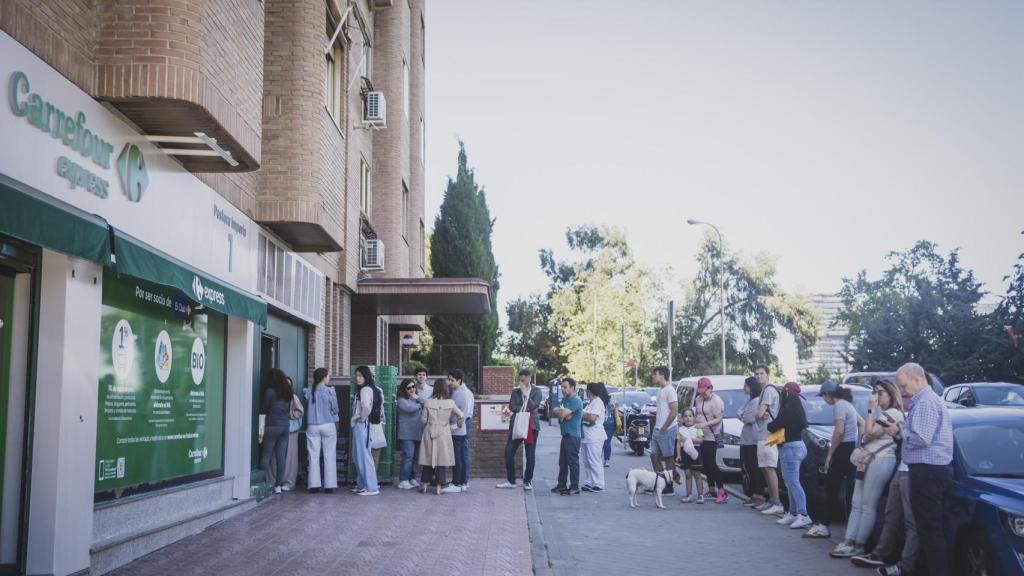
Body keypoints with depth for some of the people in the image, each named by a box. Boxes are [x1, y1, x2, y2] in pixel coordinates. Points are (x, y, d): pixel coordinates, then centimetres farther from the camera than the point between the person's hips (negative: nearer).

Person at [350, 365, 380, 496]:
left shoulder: (366, 389, -15)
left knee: (363, 456, -7)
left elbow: (366, 408, -30)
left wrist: (361, 419, -14)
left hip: (361, 426, -10)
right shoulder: (362, 389, 15)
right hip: (358, 426, 10)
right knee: (358, 457, 15)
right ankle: (362, 484, 23)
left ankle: (371, 488, -4)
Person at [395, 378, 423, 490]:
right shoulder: (401, 400, -3)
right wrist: (420, 404, -1)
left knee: (416, 457, 8)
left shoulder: (417, 398, 17)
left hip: (418, 433, 6)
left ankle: (412, 478, 17)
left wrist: (418, 399, -7)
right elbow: (410, 408, -19)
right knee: (408, 456, -11)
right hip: (407, 433, -6)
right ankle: (403, 481, -8)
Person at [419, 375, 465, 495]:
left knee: (428, 459, 11)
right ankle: (439, 487, 4)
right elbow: (462, 416, -3)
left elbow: (423, 420, -1)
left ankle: (425, 485, 17)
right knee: (441, 460, 4)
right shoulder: (450, 403, -5)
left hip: (429, 433, 1)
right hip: (443, 434, -1)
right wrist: (457, 425, 14)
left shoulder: (428, 402, -5)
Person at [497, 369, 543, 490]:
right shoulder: (515, 391, 10)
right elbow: (512, 407, 0)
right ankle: (511, 481, 7)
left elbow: (534, 406, -11)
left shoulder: (536, 391, 4)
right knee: (509, 452, -5)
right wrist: (525, 409, -10)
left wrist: (525, 393, -11)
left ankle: (528, 481, 15)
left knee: (530, 454, 3)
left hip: (531, 425, -2)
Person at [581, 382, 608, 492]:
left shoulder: (598, 402, -13)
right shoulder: (592, 402, 18)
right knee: (586, 461, 12)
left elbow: (592, 417, -22)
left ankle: (599, 485, -1)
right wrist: (583, 416, 2)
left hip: (594, 438, -10)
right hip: (587, 437, 10)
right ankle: (588, 483, 18)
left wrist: (581, 416, -9)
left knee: (594, 462, -6)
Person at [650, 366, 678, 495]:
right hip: (657, 430, 10)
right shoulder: (660, 390, 15)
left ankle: (669, 487, 4)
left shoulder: (669, 390, -14)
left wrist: (664, 428, -17)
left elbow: (674, 411, -20)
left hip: (667, 430, -10)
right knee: (654, 456, 12)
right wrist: (657, 426, 15)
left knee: (668, 458, -2)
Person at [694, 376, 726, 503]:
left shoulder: (716, 400, -11)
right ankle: (711, 489, 18)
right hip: (700, 435, 7)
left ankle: (722, 492, -9)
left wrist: (705, 424, -28)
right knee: (706, 463, 9)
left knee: (711, 463, -12)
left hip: (711, 436, -7)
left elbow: (718, 419, -16)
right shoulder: (699, 399, 12)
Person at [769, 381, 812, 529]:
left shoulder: (788, 410, -18)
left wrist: (770, 424, 4)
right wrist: (776, 425, 4)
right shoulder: (797, 410, 12)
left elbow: (772, 426, -20)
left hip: (790, 447, -10)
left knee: (793, 483, -10)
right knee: (791, 482, 15)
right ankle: (793, 513, 20)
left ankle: (803, 515, -14)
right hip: (798, 445, 10)